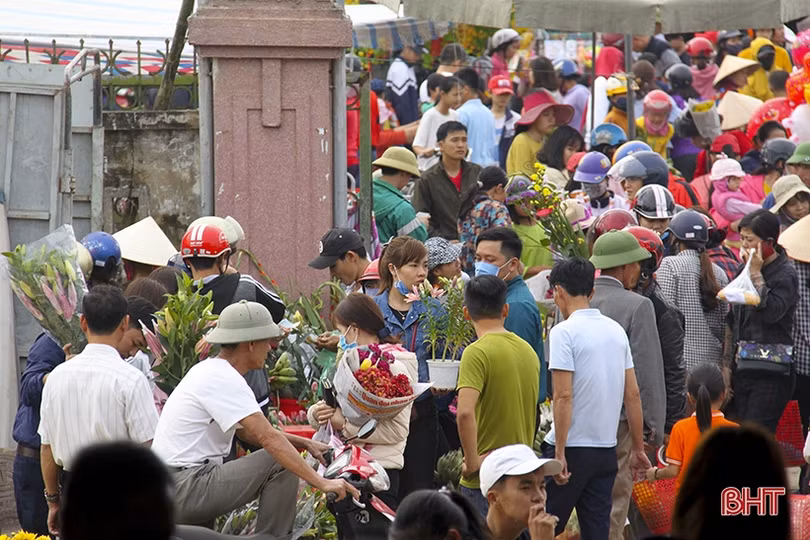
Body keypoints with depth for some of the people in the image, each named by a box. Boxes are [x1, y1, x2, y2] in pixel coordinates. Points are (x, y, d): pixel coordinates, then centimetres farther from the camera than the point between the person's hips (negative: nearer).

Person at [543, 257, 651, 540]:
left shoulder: (564, 332, -11)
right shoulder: (616, 330, 9)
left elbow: (564, 396, -17)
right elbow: (633, 394, 10)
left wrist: (559, 453, -16)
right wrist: (638, 448, 16)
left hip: (572, 447, -6)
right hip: (606, 448, 6)